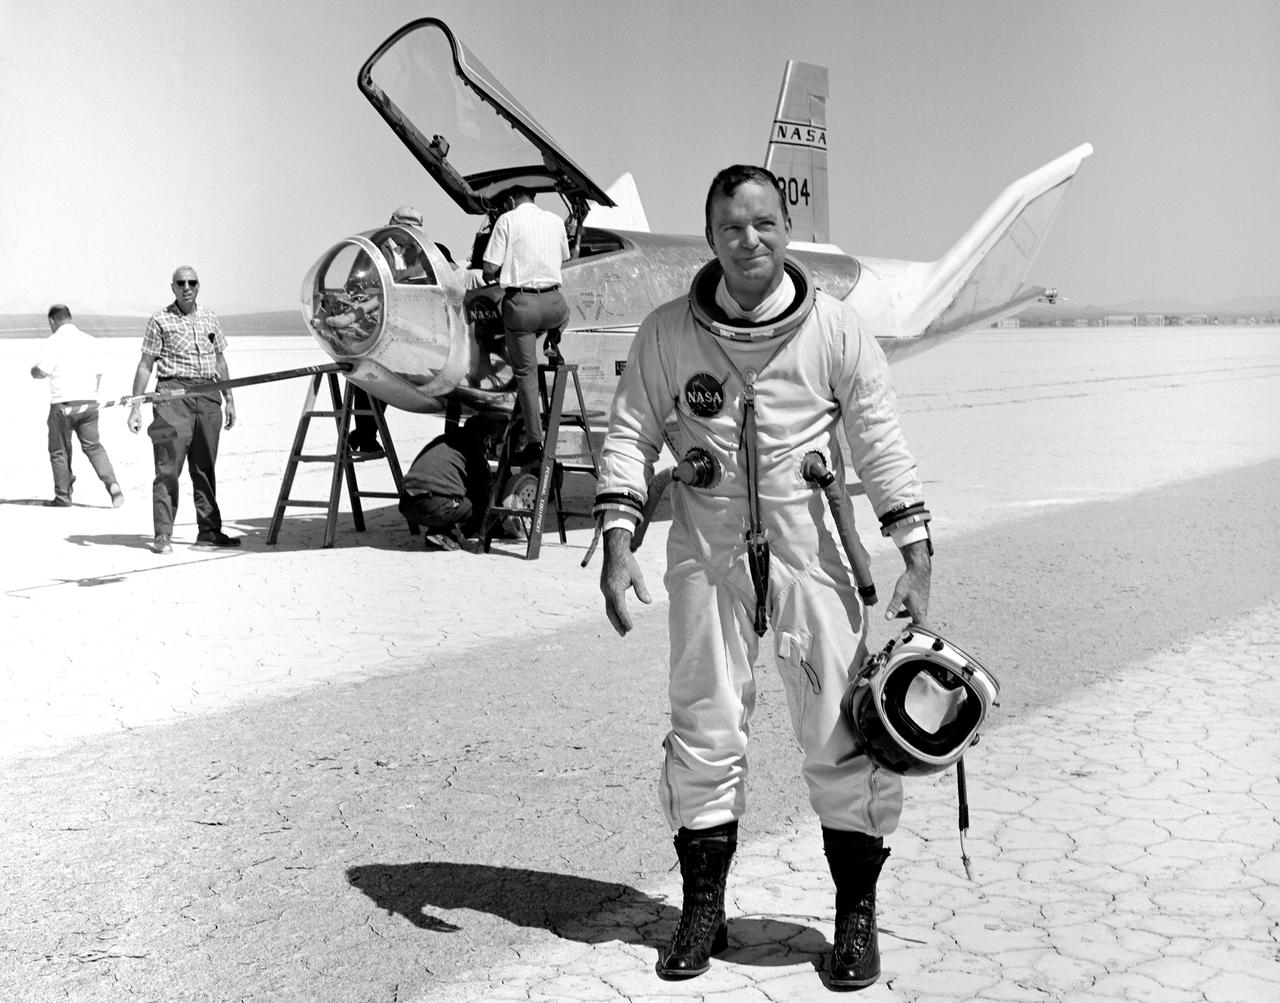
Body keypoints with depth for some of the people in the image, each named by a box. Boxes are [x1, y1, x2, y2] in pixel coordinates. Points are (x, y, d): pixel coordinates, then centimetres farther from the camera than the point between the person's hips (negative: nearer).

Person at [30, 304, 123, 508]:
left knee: (59, 451, 9)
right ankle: (112, 483, -7)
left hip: (63, 405, -5)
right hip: (89, 401, 5)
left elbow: (41, 372, -14)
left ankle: (62, 496, 14)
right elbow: (98, 373, 13)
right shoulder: (89, 340, 9)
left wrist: (33, 370, 9)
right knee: (93, 446, 13)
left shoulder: (54, 341, -8)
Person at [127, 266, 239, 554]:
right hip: (174, 393, -4)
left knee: (204, 467, 8)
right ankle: (163, 535, -6)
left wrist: (229, 398, 18)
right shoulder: (160, 320, 1)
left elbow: (220, 360, 22)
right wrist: (135, 407, -5)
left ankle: (209, 531, 14)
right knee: (168, 467, -7)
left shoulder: (209, 318, 15)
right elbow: (145, 365, 0)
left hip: (208, 395, 5)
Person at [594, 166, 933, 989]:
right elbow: (631, 434, 2)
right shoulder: (667, 333, 0)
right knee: (704, 733, 8)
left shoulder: (836, 330, -3)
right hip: (707, 553, 1)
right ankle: (703, 911, 24)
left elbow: (882, 446, -1)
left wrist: (917, 561, -6)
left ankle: (857, 915, 17)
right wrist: (618, 545, -9)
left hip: (811, 550, -1)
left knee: (843, 734, 0)